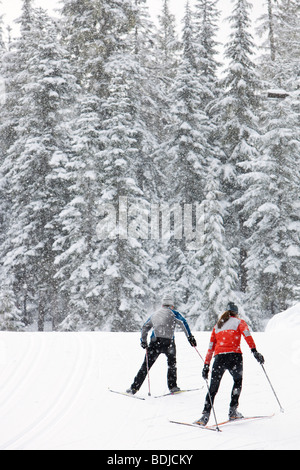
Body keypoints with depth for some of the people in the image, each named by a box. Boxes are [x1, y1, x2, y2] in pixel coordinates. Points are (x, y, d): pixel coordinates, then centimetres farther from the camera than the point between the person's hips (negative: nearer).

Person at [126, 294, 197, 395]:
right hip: (168, 341, -3)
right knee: (172, 363, 20)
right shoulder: (173, 313, 8)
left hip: (155, 342, 3)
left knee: (146, 365, 5)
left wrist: (143, 341, 34)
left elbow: (145, 327, 28)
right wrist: (190, 337, -8)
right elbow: (183, 323, -6)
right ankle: (172, 387, 15)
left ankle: (134, 388, 1)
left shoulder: (154, 314, 24)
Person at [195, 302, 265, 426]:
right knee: (238, 381, 22)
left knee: (213, 388, 6)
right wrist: (254, 351, -16)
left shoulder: (217, 326, 24)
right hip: (234, 356, -2)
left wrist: (206, 366, 20)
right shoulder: (239, 322, 14)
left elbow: (210, 348, 20)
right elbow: (247, 335, -7)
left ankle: (205, 415, -8)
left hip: (219, 357, 2)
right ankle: (232, 411, 15)